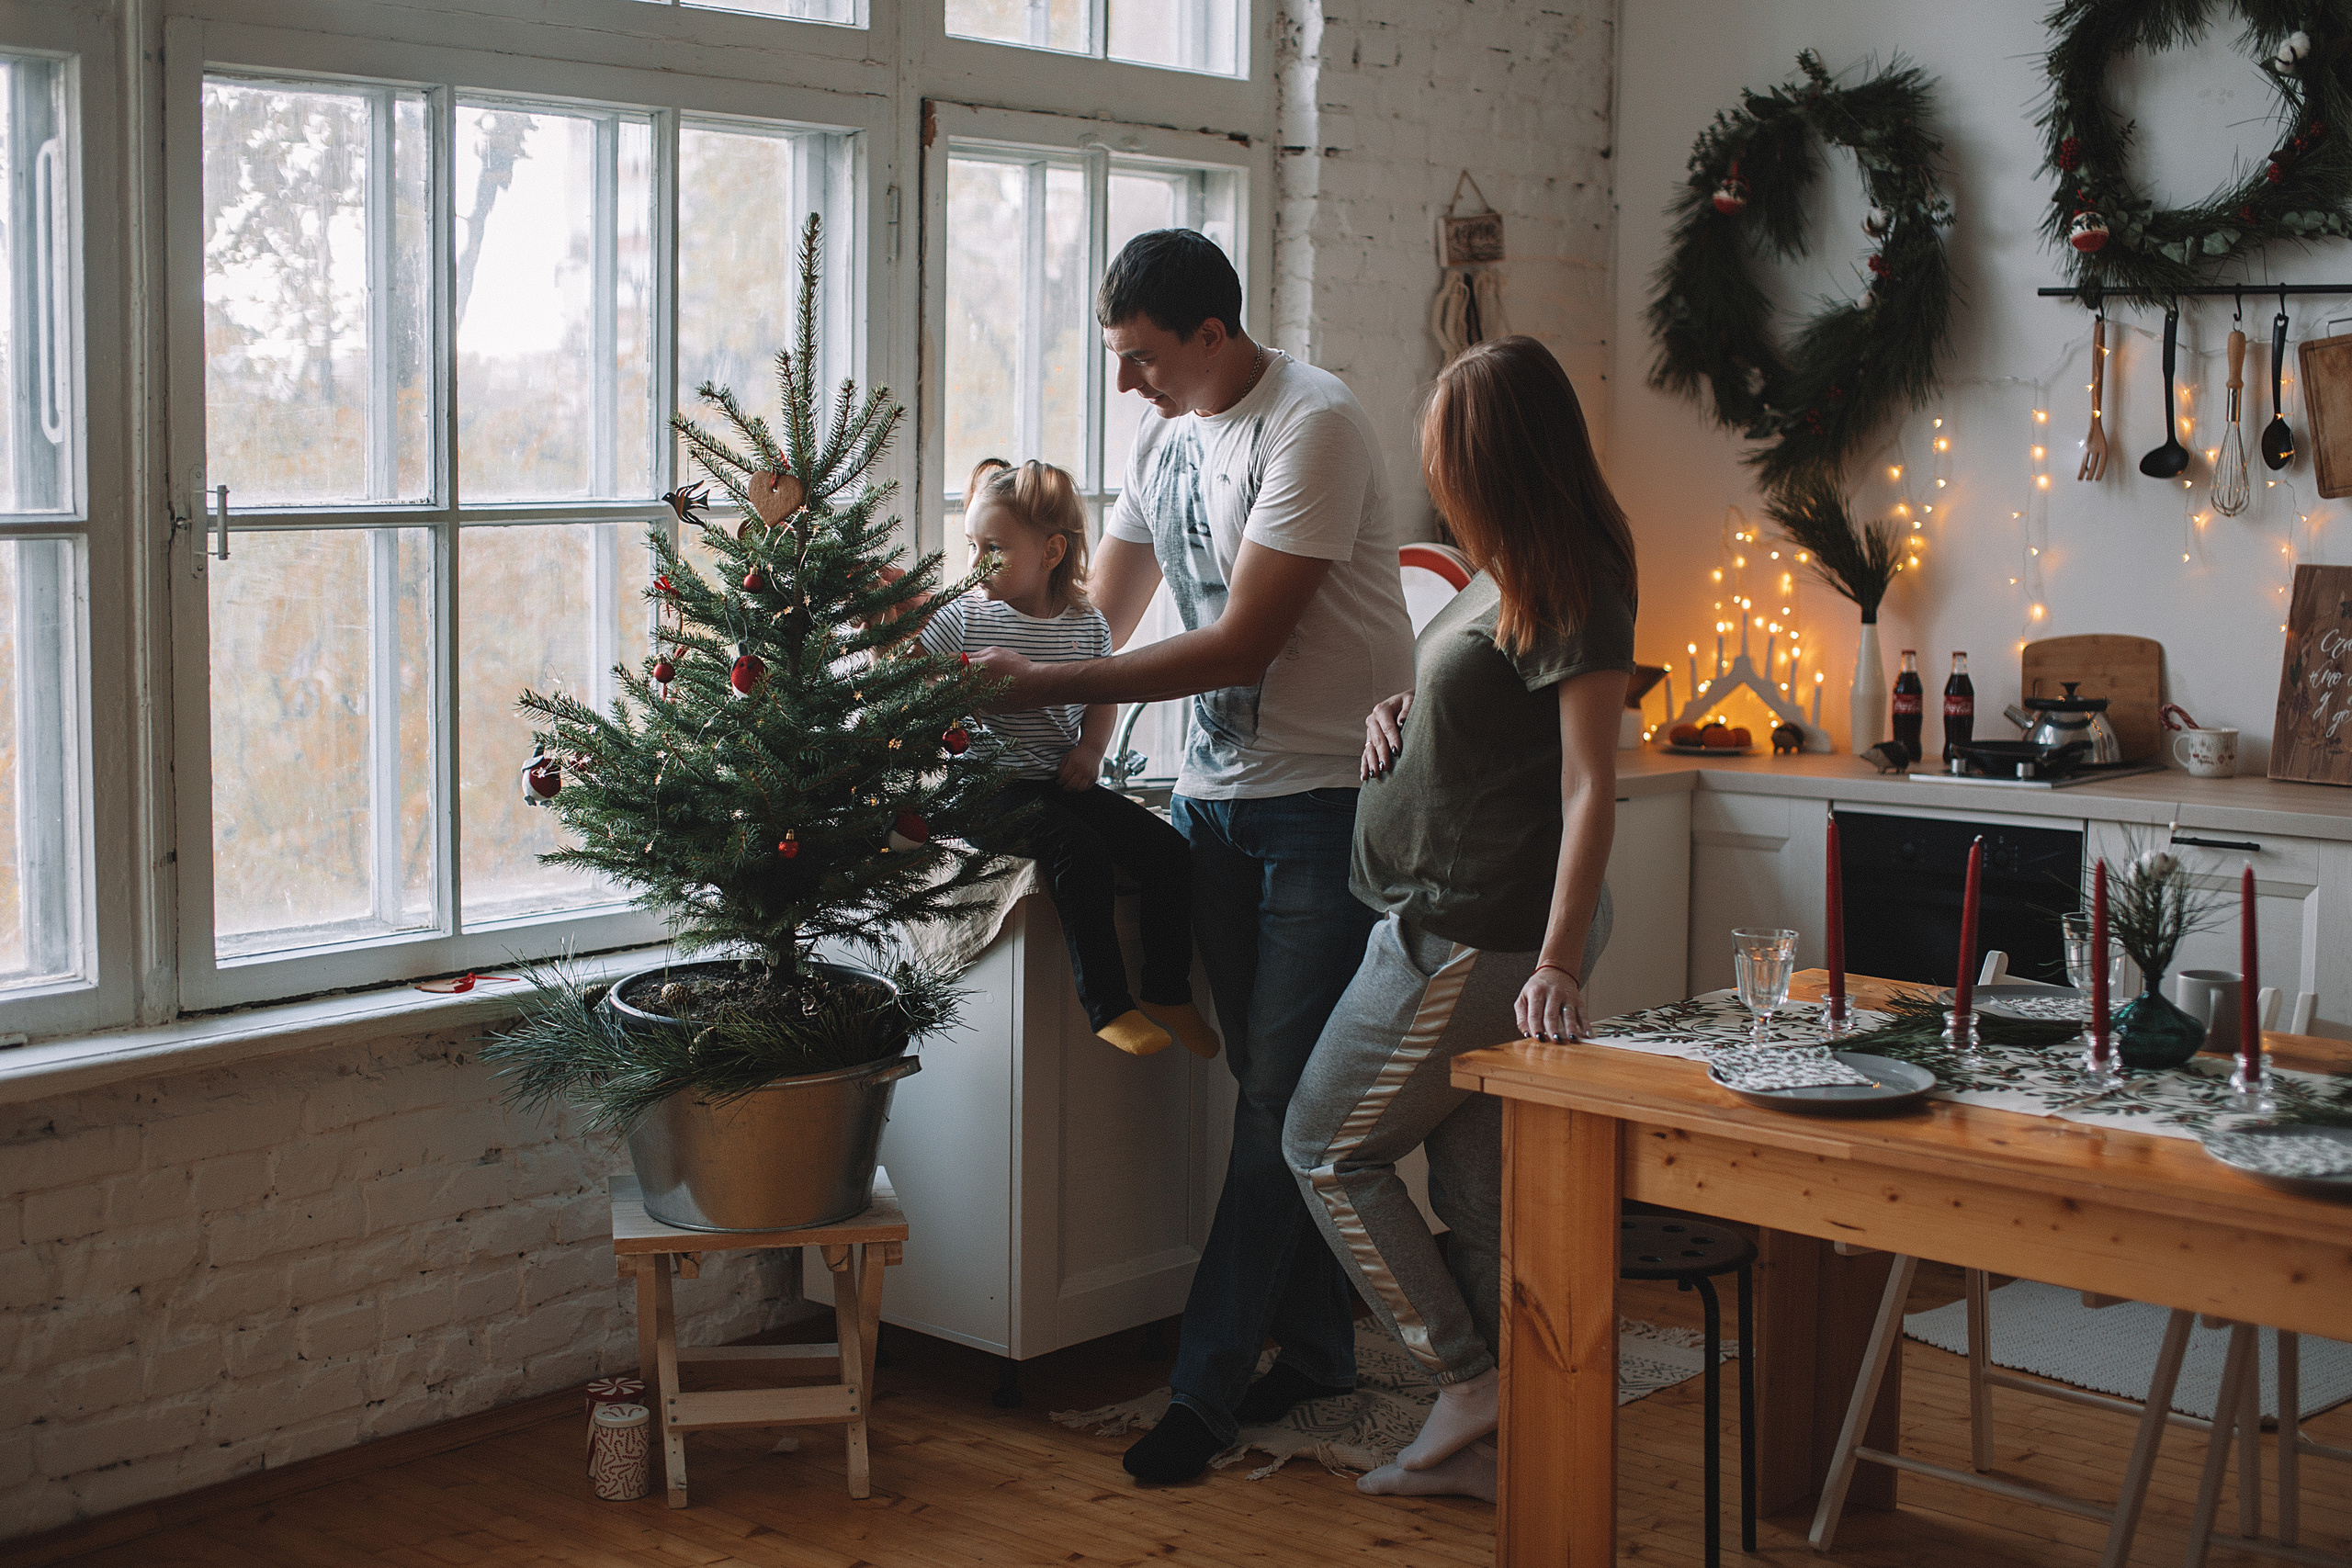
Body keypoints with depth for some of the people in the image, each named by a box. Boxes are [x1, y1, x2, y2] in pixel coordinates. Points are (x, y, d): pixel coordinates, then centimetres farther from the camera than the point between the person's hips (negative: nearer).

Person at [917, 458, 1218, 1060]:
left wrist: (1090, 749, -1)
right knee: (1078, 850, -30)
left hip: (1064, 780, 5)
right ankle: (1108, 1006, -23)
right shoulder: (964, 616, -2)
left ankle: (1168, 994, 8)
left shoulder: (1088, 624, 6)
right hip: (995, 785, -5)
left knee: (1169, 851, -6)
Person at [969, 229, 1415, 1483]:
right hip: (1213, 792, 8)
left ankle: (1204, 1384, -2)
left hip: (1328, 793, -8)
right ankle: (1316, 1346, 24)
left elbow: (1242, 644, -22)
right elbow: (1106, 616, 15)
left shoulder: (1313, 427, -17)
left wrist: (1054, 687, -22)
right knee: (1270, 1086, 12)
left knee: (1281, 1095, -6)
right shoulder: (1164, 435, 10)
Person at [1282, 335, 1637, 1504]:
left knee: (1325, 1147, 4)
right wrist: (1401, 713, 4)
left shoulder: (1573, 599, -19)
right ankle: (1485, 1445, 20)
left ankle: (1467, 1380, 9)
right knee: (1477, 1190, 13)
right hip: (1455, 924, 10)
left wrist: (1557, 965, -30)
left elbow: (1589, 790, -24)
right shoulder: (1507, 576, 10)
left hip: (1469, 937, -10)